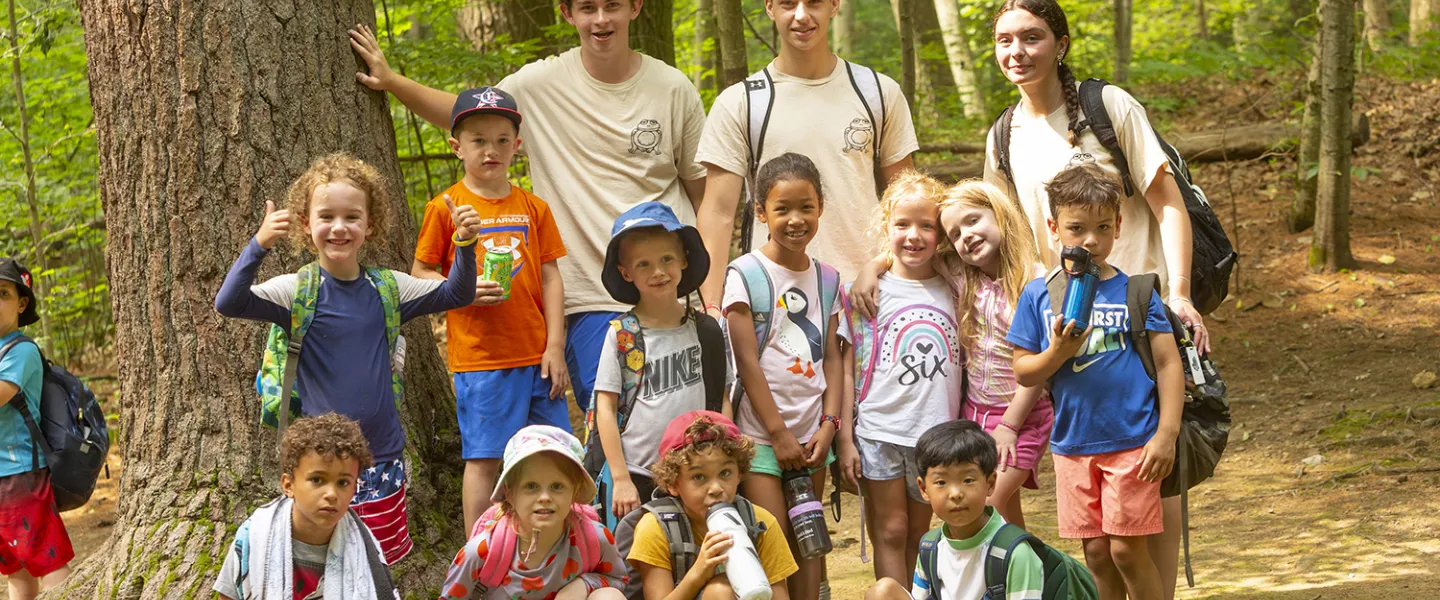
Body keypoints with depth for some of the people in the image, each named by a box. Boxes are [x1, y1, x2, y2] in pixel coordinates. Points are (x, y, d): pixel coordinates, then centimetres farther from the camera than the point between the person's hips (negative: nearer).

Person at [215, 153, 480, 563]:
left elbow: (457, 295, 10)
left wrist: (465, 244, -7)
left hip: (383, 456, 3)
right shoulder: (297, 291, -9)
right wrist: (259, 246, -34)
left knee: (382, 563, 11)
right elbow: (229, 304, -21)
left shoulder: (388, 288, 2)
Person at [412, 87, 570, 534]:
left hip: (536, 355, 4)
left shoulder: (533, 208, 8)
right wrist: (466, 289, -15)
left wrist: (555, 346, 1)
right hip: (480, 358, -3)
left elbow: (550, 278, 8)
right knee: (484, 458, 0)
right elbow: (419, 276, 2)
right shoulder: (446, 208, -1)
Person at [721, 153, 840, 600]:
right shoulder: (746, 274, -7)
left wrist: (829, 423, -3)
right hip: (762, 432, -5)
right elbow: (747, 361, -9)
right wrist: (779, 432, -11)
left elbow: (831, 357, 10)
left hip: (812, 433, 5)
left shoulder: (826, 279, 9)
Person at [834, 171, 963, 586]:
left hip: (935, 432, 2)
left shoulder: (952, 292, 6)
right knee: (890, 532, 0)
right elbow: (847, 370, -1)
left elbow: (962, 364, 11)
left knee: (918, 536, 11)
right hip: (880, 431, -2)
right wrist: (845, 439, -5)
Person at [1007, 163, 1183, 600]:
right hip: (1072, 445, 3)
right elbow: (1023, 373, 3)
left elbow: (1169, 364, -3)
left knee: (1126, 548, -3)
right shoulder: (1039, 295, 2)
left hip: (1132, 441, -3)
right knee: (1096, 553, 10)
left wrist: (1167, 434, -9)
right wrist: (1056, 353, -17)